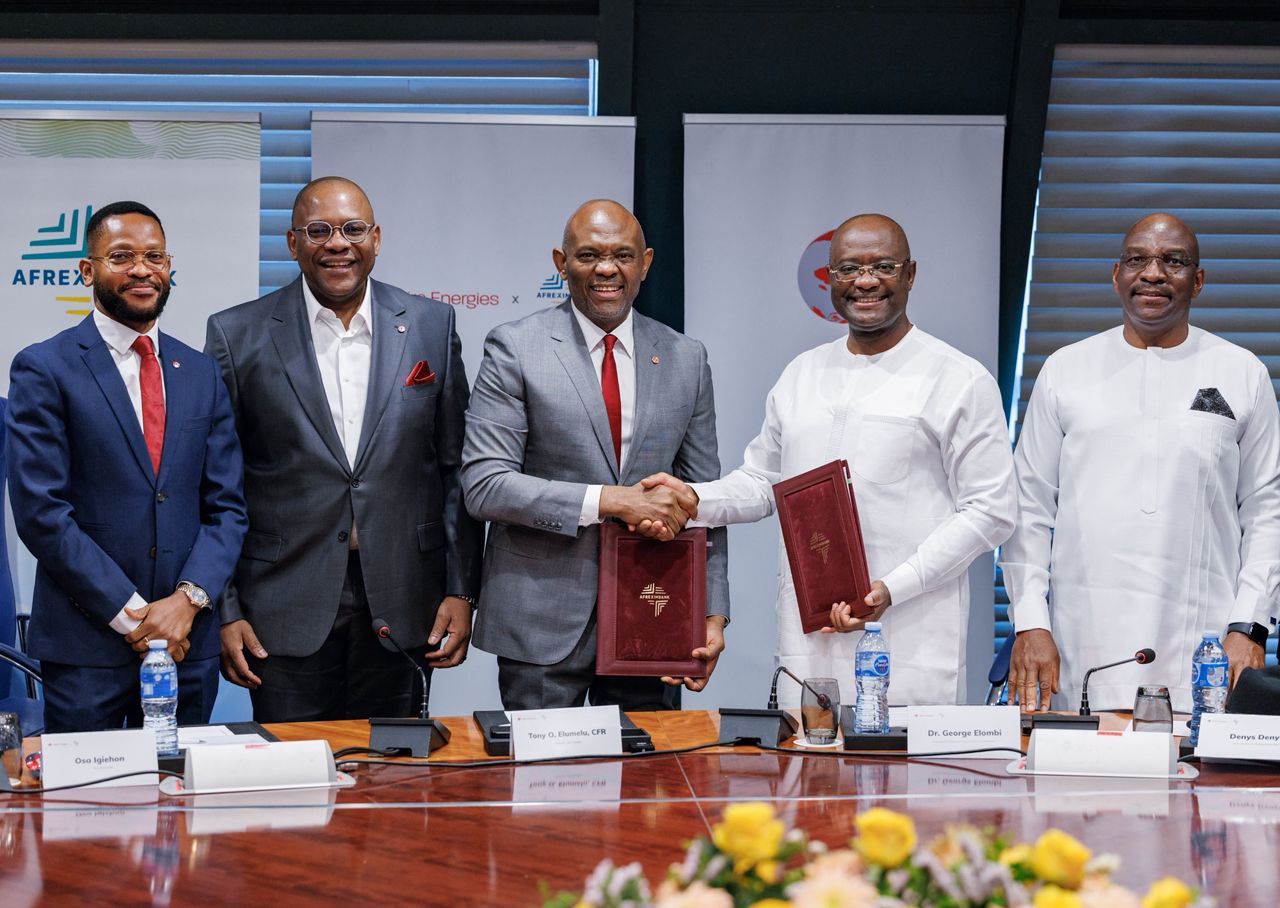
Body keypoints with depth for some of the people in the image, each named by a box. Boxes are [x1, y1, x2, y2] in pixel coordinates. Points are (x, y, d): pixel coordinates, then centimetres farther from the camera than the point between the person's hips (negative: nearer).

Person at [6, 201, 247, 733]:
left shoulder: (201, 374, 12)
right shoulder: (44, 370, -3)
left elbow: (227, 507, 10)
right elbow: (40, 512, -9)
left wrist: (188, 599, -8)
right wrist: (130, 613, -13)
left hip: (189, 643, 4)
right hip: (86, 646, -4)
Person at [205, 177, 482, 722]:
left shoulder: (431, 326, 6)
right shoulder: (239, 335, 1)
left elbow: (458, 469, 8)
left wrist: (460, 592, 2)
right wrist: (223, 611, -3)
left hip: (400, 614, 2)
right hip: (286, 615, -1)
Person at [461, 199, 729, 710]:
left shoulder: (685, 360, 9)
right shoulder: (516, 349, -3)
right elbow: (484, 486, -11)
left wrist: (713, 614, 2)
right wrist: (609, 500, -19)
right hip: (543, 620, -3)